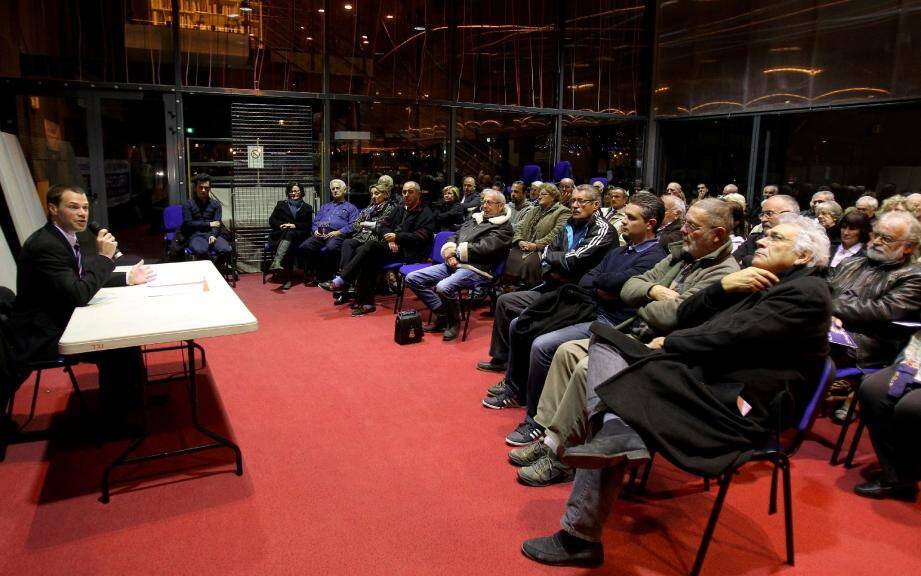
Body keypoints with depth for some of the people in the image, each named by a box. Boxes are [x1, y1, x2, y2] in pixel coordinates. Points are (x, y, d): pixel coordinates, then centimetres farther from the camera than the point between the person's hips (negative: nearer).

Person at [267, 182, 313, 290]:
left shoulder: (307, 208, 23)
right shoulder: (281, 205, 27)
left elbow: (308, 226, 10)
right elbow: (272, 220, 17)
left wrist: (294, 225, -8)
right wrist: (281, 225, -5)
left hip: (298, 235, -1)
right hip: (280, 234, 1)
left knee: (289, 233, -38)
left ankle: (276, 262, -63)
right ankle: (288, 278, -53)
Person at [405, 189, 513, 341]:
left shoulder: (504, 228, 0)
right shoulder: (474, 218, 23)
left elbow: (483, 249, -13)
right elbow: (454, 237, 19)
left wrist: (456, 251, -6)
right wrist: (450, 254, -3)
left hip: (476, 269, -8)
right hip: (453, 264, 8)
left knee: (443, 287, -36)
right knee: (412, 278, -4)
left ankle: (454, 323, -8)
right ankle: (443, 315, 1)